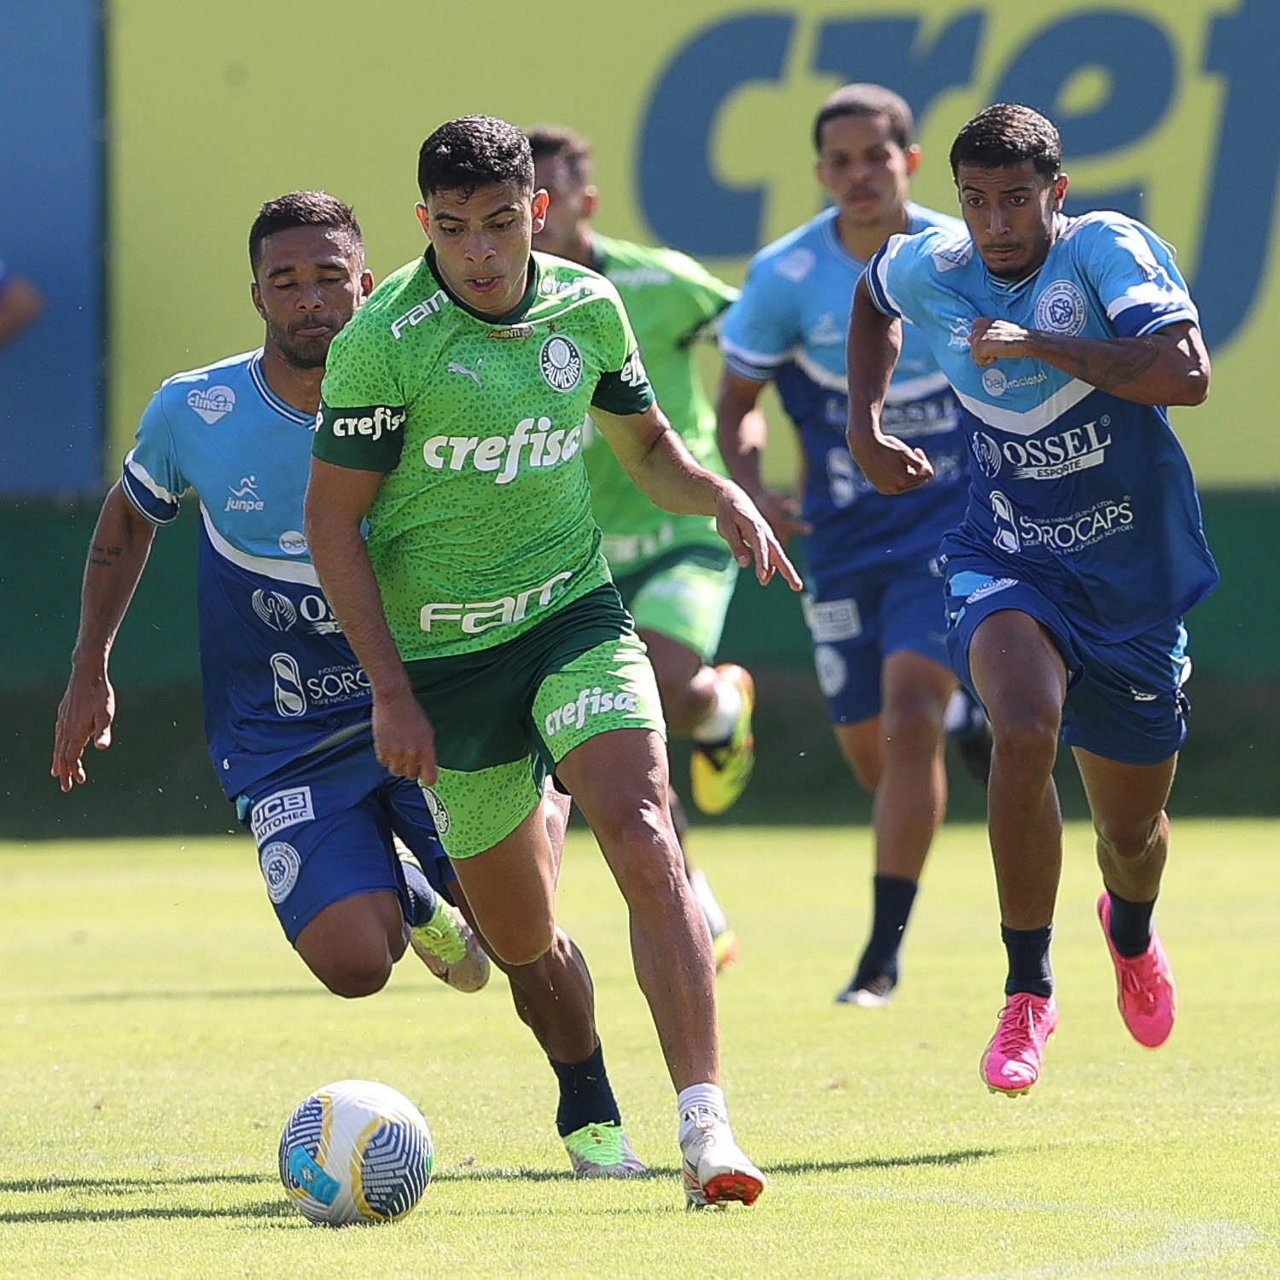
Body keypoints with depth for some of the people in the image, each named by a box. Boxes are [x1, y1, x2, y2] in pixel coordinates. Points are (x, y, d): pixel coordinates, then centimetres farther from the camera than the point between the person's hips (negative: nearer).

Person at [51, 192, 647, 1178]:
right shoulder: (195, 414, -9)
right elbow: (130, 516, 14)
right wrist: (90, 673, 12)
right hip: (285, 745, 0)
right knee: (354, 961, -19)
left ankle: (591, 1112, 17)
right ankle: (411, 899, 21)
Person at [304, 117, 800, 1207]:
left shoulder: (587, 308, 0)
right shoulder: (385, 337, -14)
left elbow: (647, 446, 18)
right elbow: (332, 518, -8)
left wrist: (724, 497, -5)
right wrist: (392, 692, -12)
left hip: (574, 615, 2)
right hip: (440, 648, -2)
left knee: (645, 845, -23)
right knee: (519, 936, 7)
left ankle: (705, 1123, -27)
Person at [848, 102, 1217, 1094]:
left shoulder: (1110, 251, -18)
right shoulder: (931, 270, -5)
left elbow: (1186, 374, -33)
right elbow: (873, 299, 21)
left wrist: (1037, 344, -34)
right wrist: (865, 428, 10)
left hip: (1133, 576, -1)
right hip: (1005, 560, 1)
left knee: (1132, 829, 13)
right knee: (1024, 731, -31)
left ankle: (1131, 931, 52)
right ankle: (1028, 993, -19)